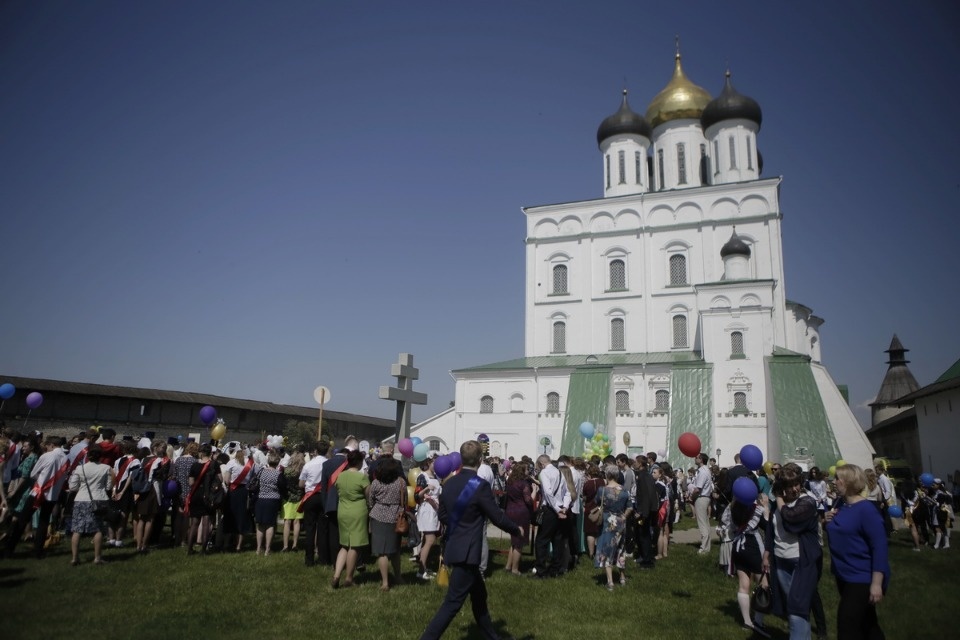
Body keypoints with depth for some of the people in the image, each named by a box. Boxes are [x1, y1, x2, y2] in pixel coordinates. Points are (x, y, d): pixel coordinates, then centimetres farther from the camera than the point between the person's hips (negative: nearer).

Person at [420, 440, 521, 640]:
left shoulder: (449, 483, 3)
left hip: (455, 548, 8)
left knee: (479, 595, 21)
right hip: (467, 552, -8)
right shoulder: (480, 485, -18)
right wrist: (516, 530, 5)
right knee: (452, 603, -2)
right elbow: (498, 517, -12)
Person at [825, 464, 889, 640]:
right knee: (865, 623, 22)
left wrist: (876, 583, -25)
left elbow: (879, 546, -22)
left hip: (863, 579, -8)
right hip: (844, 576, 8)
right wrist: (829, 521, -4)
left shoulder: (865, 509, -20)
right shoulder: (840, 504, 5)